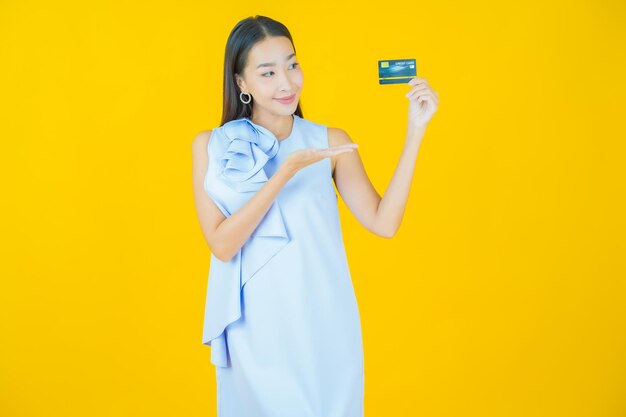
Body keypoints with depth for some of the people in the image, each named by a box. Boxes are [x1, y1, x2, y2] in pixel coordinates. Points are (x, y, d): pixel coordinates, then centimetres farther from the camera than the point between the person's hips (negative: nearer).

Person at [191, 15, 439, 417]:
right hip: (255, 326, 0)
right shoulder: (211, 145, -2)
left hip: (322, 322, 1)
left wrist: (415, 131, -12)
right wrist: (287, 171, -20)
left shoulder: (331, 141, -1)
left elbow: (383, 223, -9)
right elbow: (222, 244, -12)